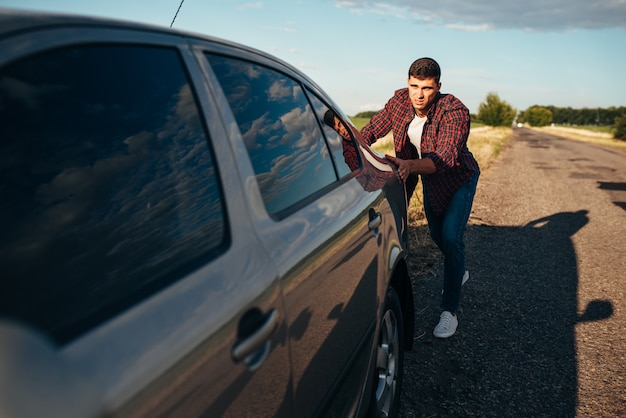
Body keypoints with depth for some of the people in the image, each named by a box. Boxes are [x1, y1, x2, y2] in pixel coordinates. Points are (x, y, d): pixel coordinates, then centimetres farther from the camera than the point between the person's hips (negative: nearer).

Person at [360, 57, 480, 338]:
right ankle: (459, 272, 50)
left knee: (451, 238, -17)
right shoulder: (400, 100, -18)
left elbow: (446, 158, -45)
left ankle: (449, 311, -5)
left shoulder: (455, 112, -34)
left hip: (459, 179, -6)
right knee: (436, 234, 19)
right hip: (429, 180, 6)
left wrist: (409, 166, -63)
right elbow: (372, 130, -12)